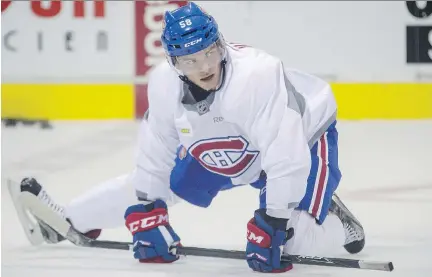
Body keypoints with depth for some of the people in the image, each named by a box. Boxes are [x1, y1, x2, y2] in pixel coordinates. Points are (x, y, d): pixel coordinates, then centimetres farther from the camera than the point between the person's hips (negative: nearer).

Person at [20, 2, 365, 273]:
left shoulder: (258, 74, -42)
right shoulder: (165, 84, -22)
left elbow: (286, 160, -41)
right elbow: (155, 152, -7)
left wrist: (271, 225, -40)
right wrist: (147, 215, -10)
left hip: (304, 138, -5)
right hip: (221, 149, 6)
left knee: (297, 240, -22)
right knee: (163, 179, 9)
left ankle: (332, 220, 11)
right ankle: (64, 220, 28)